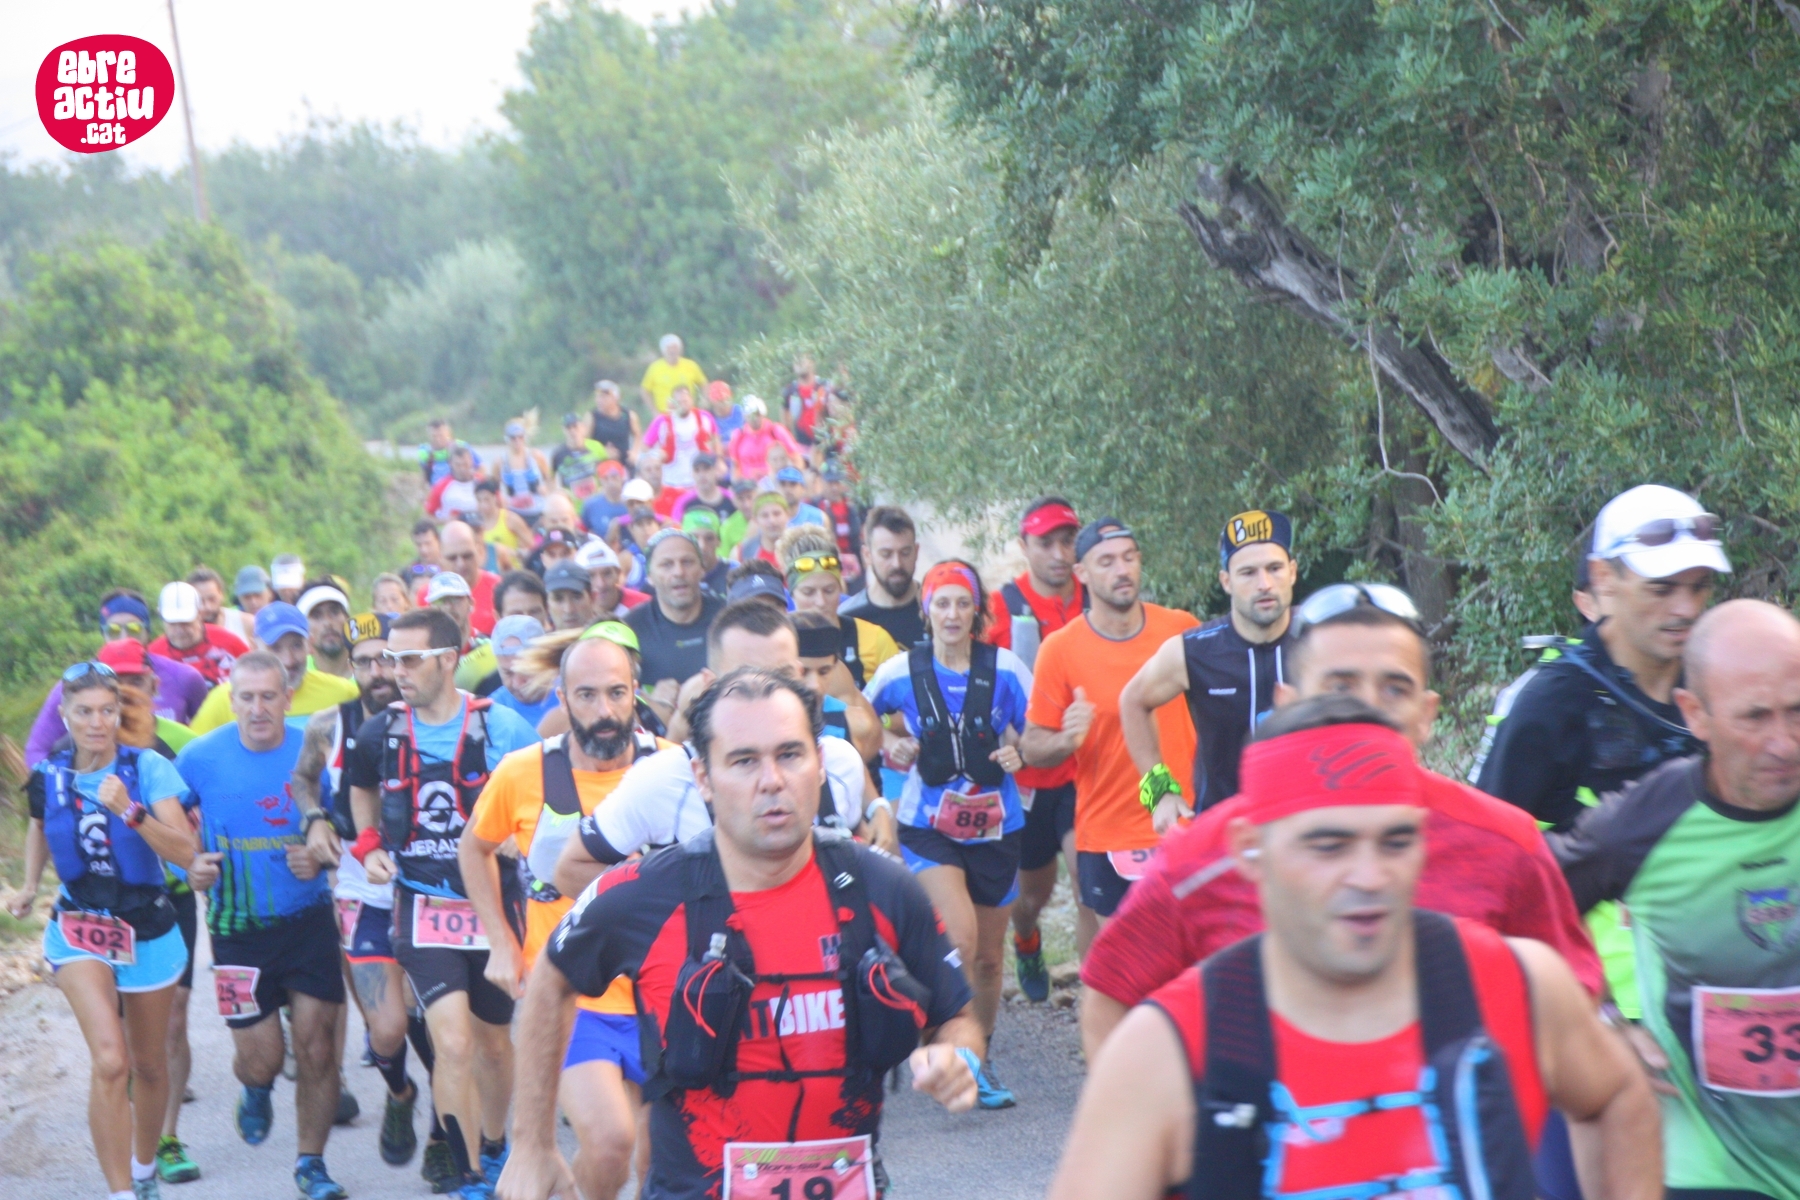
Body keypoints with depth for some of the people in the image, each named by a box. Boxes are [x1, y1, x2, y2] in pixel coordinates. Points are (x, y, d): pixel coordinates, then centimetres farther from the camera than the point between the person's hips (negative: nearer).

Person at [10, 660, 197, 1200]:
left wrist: (130, 812, -34)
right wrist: (30, 887, 8)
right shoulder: (48, 776, -5)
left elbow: (184, 852, -23)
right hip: (79, 931, 0)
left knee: (149, 1067, 16)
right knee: (110, 1062, -20)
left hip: (148, 931, 0)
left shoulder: (147, 767, -14)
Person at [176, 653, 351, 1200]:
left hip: (309, 918, 0)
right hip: (238, 928, 0)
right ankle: (256, 1091, 41)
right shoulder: (200, 757, -6)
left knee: (316, 1048, -2)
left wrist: (322, 856, -15)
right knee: (261, 1058, 2)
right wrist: (190, 864, -10)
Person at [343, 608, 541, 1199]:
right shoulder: (380, 732, -3)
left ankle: (494, 1147, 43)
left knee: (493, 1042, 17)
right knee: (453, 1044, -15)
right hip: (424, 904, 0)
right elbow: (362, 788, 20)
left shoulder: (503, 727, -11)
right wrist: (368, 845, 5)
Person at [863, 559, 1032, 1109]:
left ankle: (980, 1057, 32)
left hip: (995, 826, 2)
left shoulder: (1005, 668, -5)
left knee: (988, 956, 11)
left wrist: (1018, 752, -17)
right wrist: (888, 742, -4)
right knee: (960, 937, -22)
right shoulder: (901, 671, -3)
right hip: (928, 825, -2)